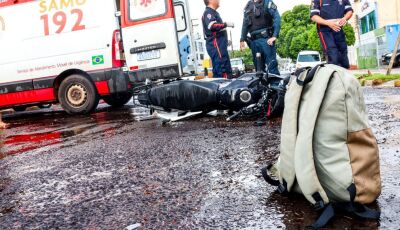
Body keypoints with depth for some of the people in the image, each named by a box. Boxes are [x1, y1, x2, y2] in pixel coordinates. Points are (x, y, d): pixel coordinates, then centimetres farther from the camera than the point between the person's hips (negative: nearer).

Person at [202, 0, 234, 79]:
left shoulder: (213, 13, 24)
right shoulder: (209, 12, -8)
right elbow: (212, 26, -25)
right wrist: (226, 24, -18)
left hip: (219, 45, 11)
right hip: (216, 45, -11)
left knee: (227, 70, 12)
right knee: (222, 71, -16)